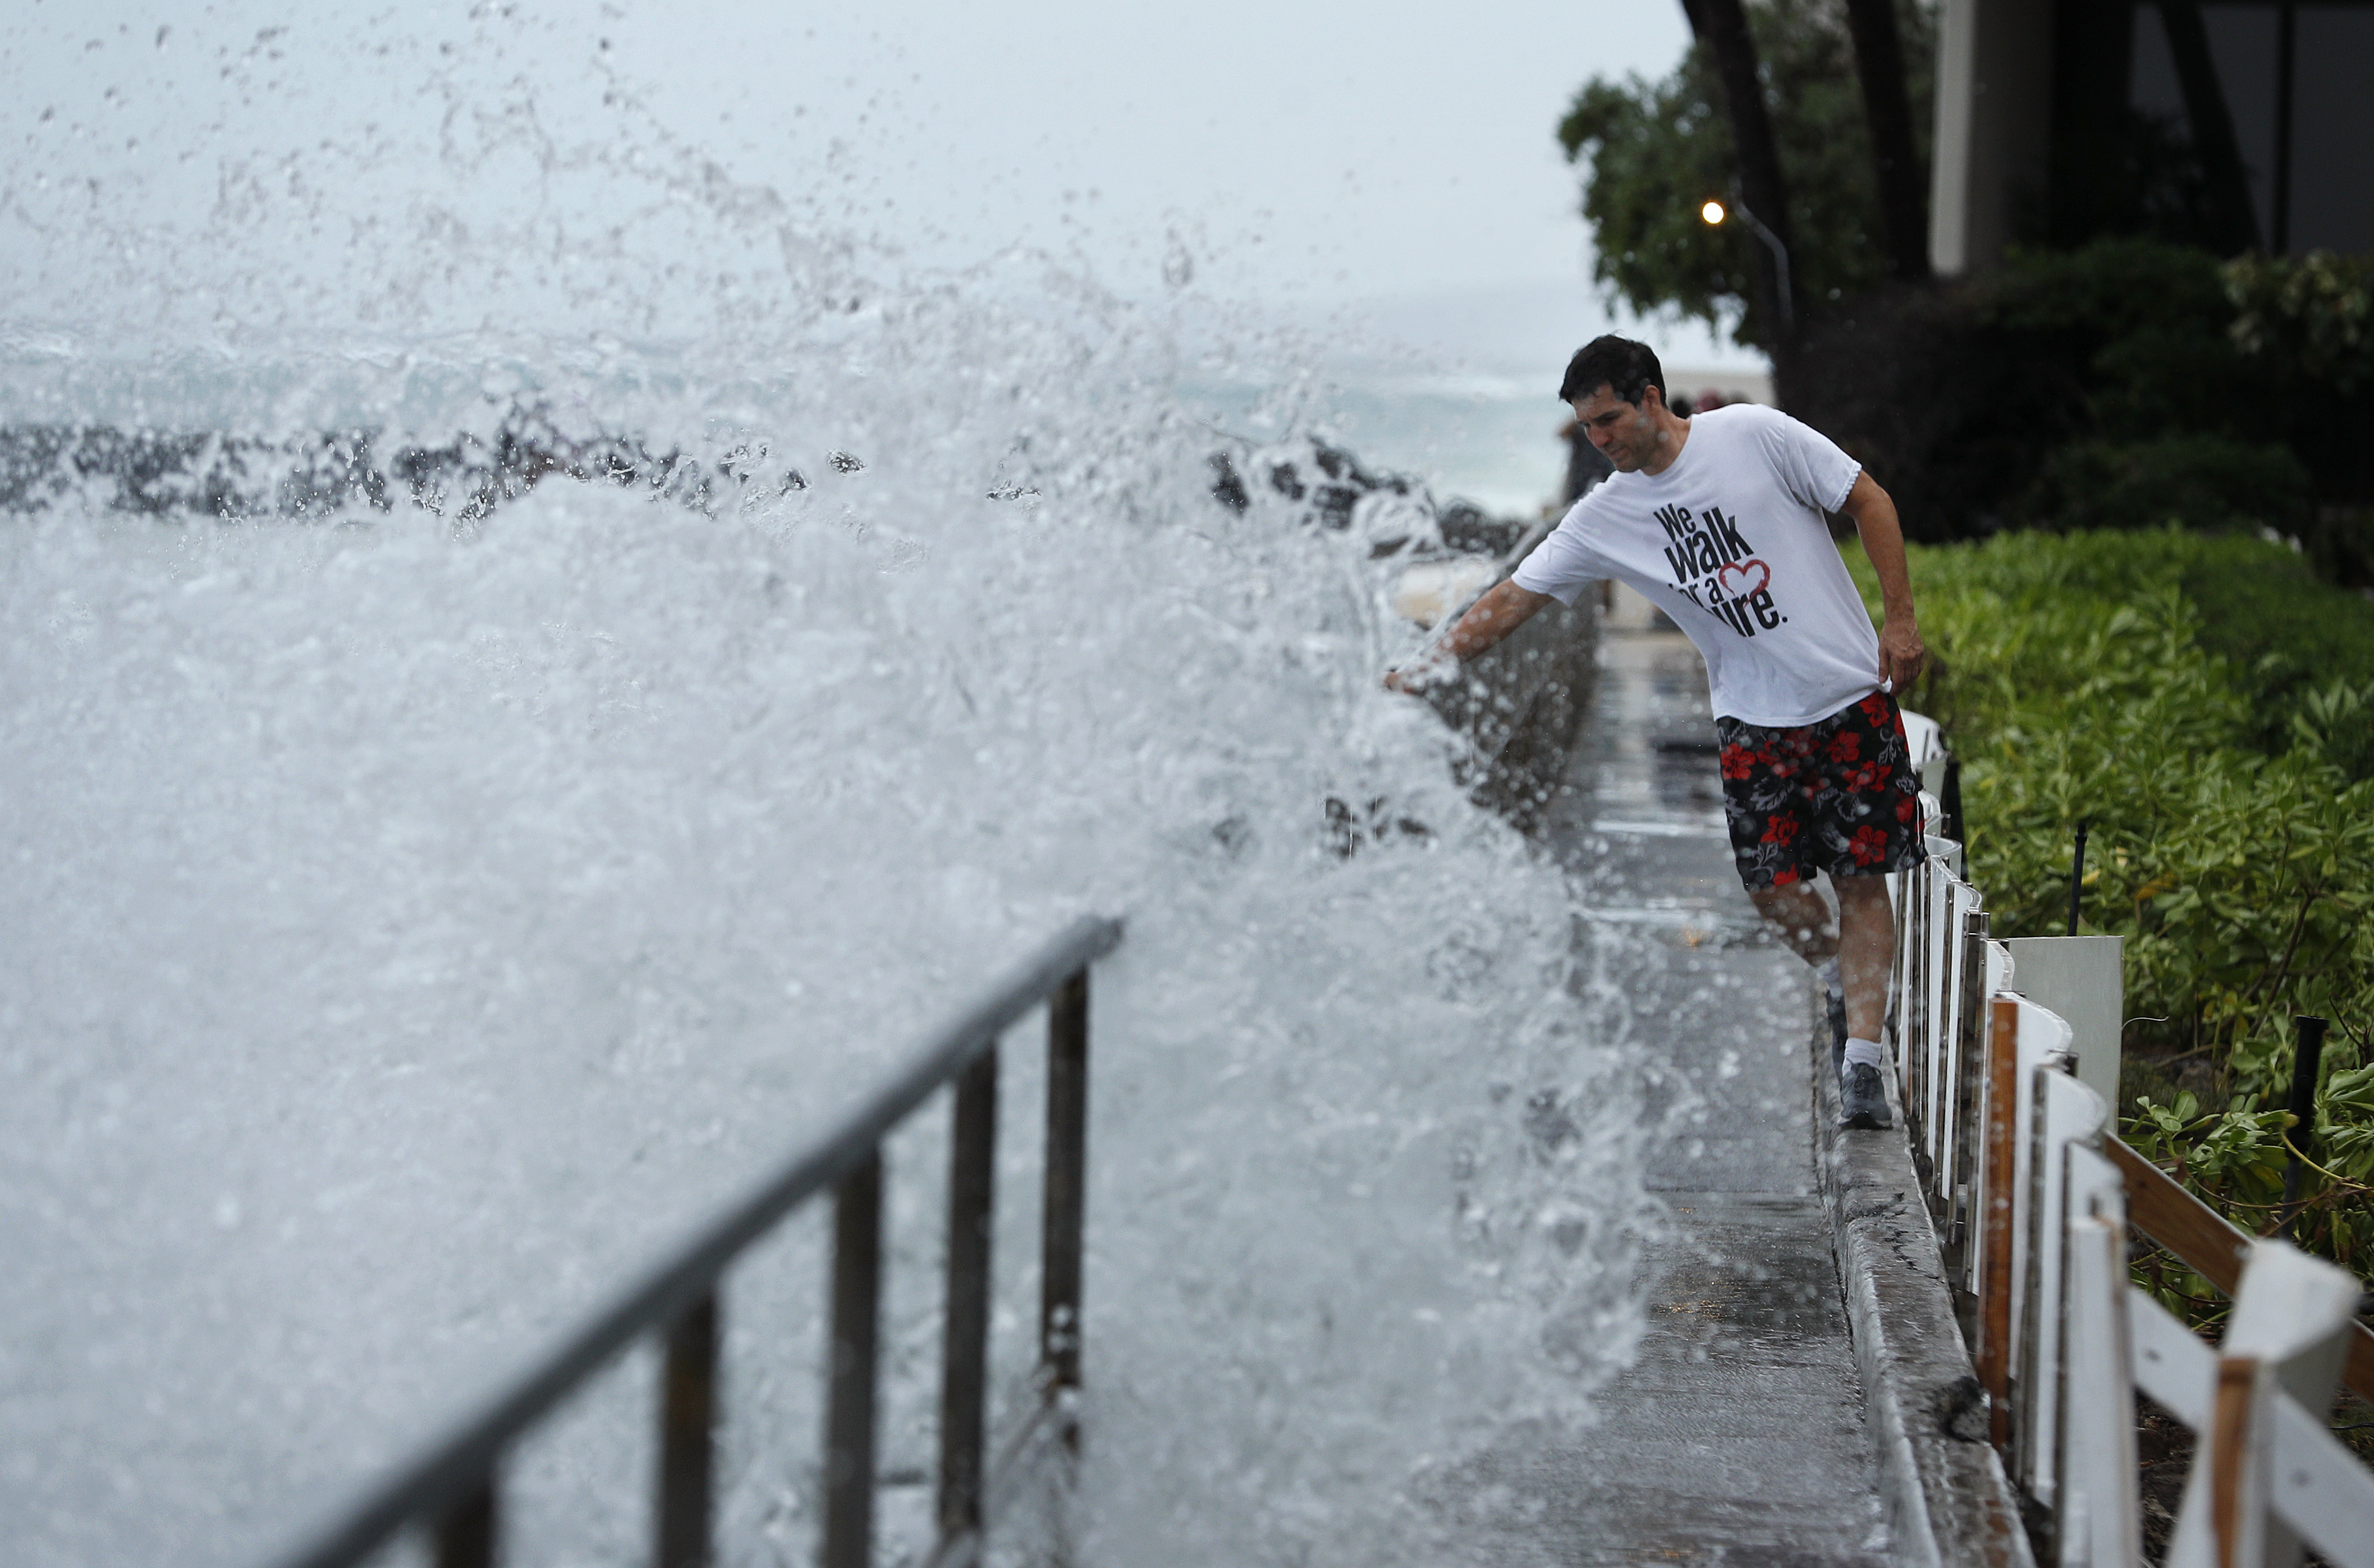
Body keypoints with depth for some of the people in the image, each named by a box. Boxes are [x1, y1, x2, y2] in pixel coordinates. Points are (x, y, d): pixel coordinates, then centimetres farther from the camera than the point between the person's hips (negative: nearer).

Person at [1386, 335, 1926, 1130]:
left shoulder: (1754, 433, -8)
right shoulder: (1604, 517, 1)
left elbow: (1867, 499, -2)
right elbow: (1513, 598, 2)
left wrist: (1899, 616, -6)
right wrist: (1422, 671, -7)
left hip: (1852, 695, -3)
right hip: (1752, 720, 3)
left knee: (1861, 880, -5)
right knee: (1773, 886, -6)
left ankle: (1862, 1064, -1)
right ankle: (1845, 987, 25)